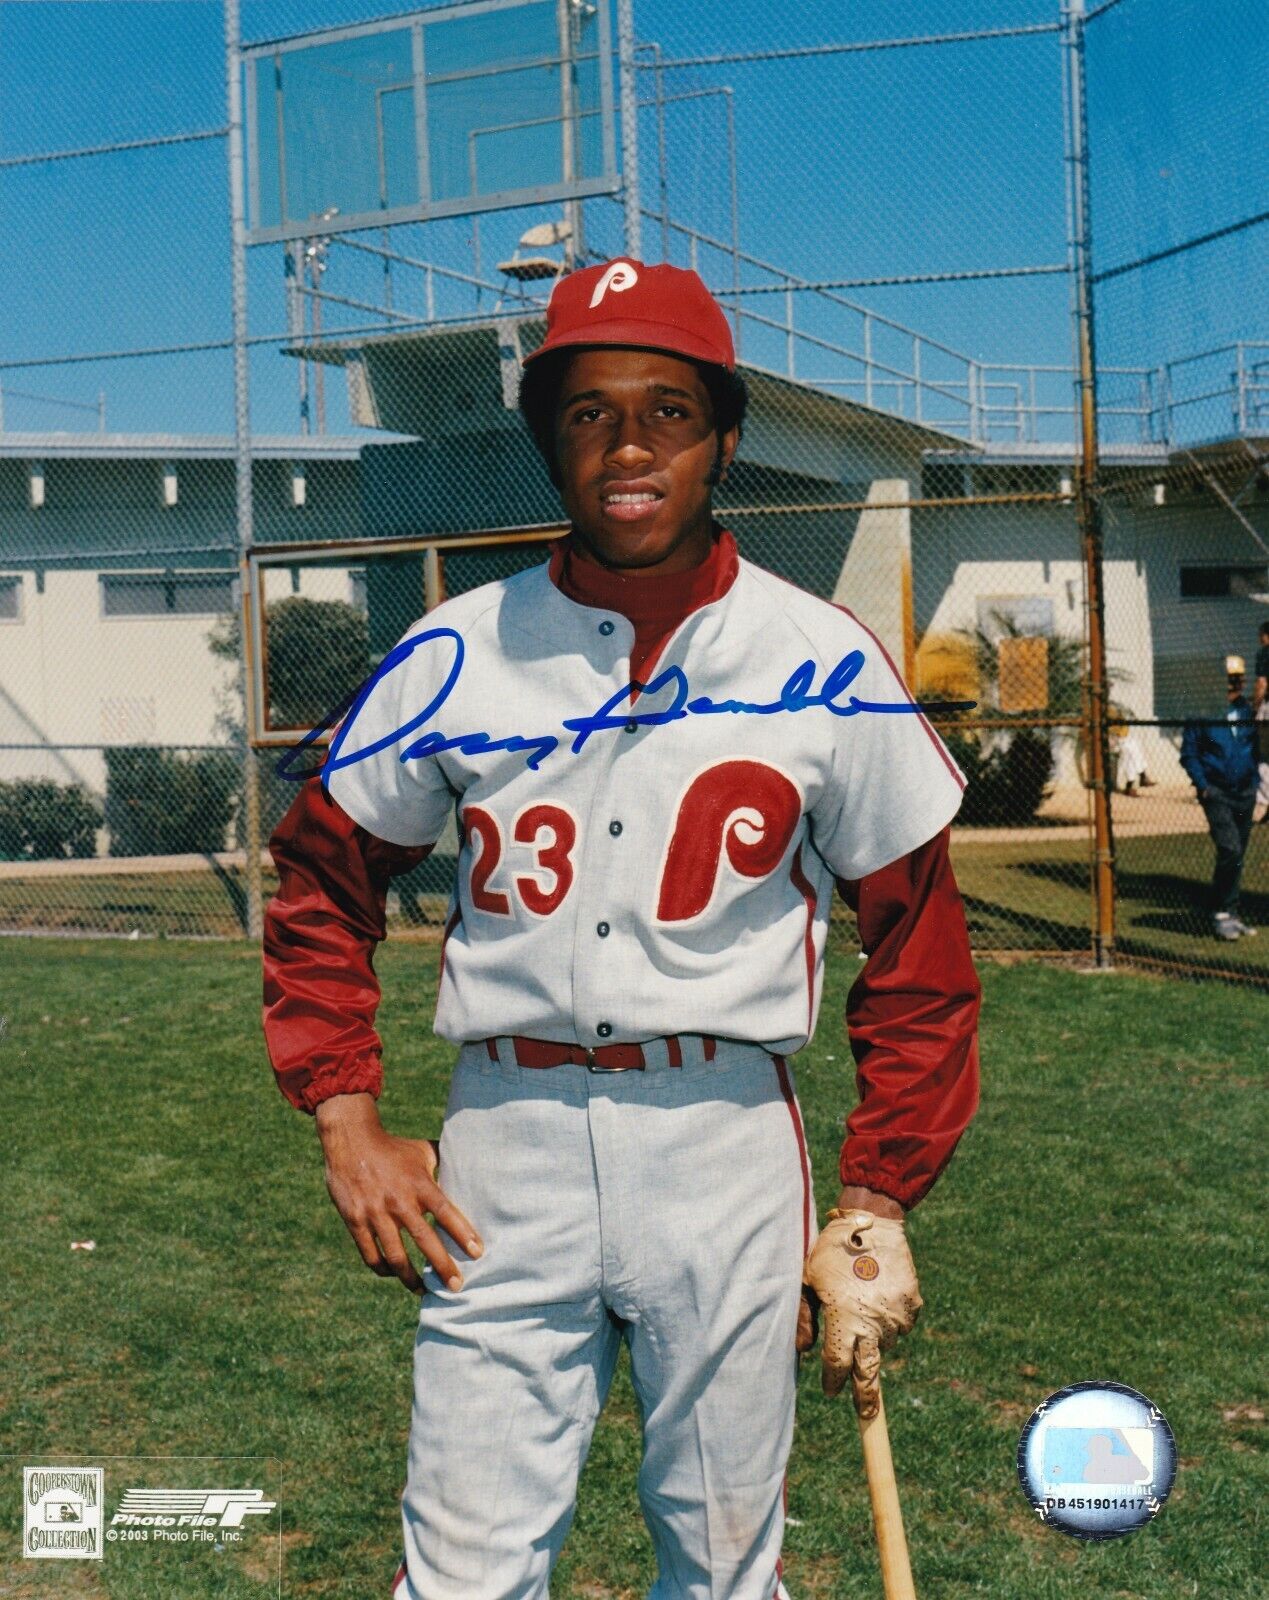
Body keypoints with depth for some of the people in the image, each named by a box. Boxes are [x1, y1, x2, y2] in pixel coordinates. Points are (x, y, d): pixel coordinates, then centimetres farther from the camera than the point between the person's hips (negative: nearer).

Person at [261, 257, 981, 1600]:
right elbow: (321, 876, 12)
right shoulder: (454, 658, 1)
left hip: (725, 1148, 0)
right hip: (504, 1149, 1)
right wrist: (348, 1127, 3)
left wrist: (878, 1204, 4)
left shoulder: (824, 668, -1)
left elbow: (917, 943, 6)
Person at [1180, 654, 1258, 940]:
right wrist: (1203, 786, -10)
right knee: (1230, 849, -17)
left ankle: (1230, 915, 19)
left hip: (1244, 794, 5)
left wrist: (1254, 782, 10)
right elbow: (1189, 753, -2)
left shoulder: (1247, 712, 9)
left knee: (1237, 856, 9)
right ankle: (1221, 914, -6)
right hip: (1217, 793, -5)